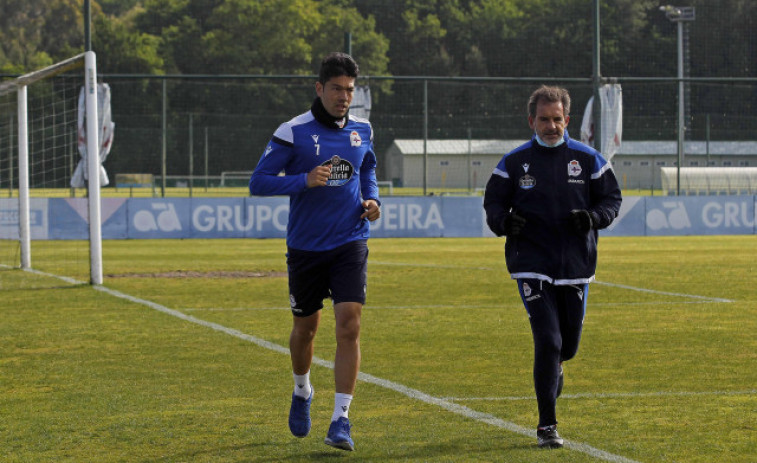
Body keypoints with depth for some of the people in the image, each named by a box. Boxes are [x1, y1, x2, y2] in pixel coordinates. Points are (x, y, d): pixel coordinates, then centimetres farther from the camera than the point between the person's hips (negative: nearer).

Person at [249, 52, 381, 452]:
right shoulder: (293, 133, -9)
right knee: (305, 328, 13)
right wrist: (305, 181, -23)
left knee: (349, 327, -13)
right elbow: (258, 182, -10)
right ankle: (302, 392, 43)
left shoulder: (362, 130, 4)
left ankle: (340, 420, -12)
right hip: (305, 248, -1)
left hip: (350, 244, 2)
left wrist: (372, 199, 2)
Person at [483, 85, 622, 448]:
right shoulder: (514, 162, 2)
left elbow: (612, 198, 9)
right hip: (532, 265, -2)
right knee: (547, 340, -13)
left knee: (568, 343, 11)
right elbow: (493, 203, 7)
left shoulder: (588, 159, 4)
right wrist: (504, 221, -16)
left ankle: (553, 367, 51)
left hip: (576, 264, 2)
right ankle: (547, 426, -7)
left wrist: (593, 217, -13)